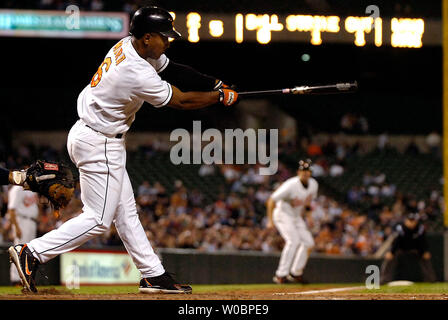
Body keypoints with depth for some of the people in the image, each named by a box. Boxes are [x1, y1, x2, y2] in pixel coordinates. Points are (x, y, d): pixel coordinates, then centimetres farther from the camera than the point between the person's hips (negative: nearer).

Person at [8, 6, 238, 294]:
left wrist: (213, 83, 5)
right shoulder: (138, 74, -27)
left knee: (125, 211, 13)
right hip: (100, 146, -10)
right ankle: (31, 254, -7)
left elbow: (170, 67, 14)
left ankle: (153, 275, 20)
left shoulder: (128, 46, 0)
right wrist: (222, 97, -2)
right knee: (98, 219, -5)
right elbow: (182, 101, -15)